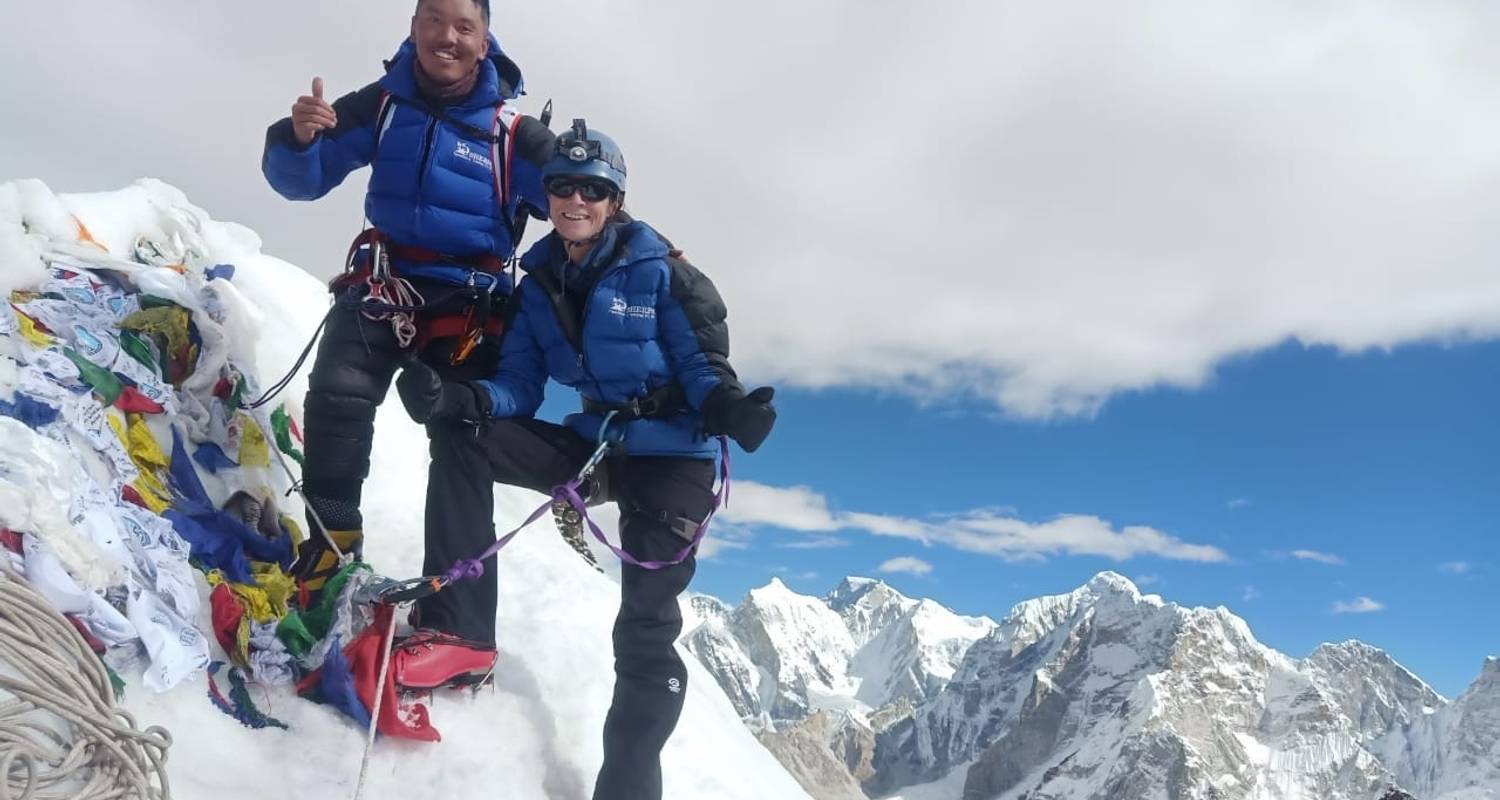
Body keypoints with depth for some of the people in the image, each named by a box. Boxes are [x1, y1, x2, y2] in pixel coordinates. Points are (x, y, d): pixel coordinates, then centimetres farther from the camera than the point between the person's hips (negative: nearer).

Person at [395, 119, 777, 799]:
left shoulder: (659, 272, -8)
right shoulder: (538, 286, 5)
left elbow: (703, 364, -10)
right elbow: (519, 387, 0)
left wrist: (727, 408, -33)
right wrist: (459, 398, -22)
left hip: (671, 456, -5)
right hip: (595, 444, 5)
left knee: (646, 629, -7)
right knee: (460, 437, -13)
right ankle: (459, 628, -15)